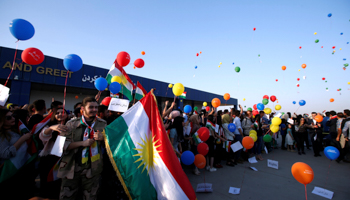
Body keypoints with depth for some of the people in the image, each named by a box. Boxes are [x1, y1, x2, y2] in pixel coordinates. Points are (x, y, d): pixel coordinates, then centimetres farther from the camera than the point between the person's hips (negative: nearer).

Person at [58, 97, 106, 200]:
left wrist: (102, 138, -15)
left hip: (92, 169, 1)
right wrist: (82, 143, -16)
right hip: (71, 168, 0)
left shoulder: (102, 124, 4)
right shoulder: (72, 124, 2)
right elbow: (62, 144, -5)